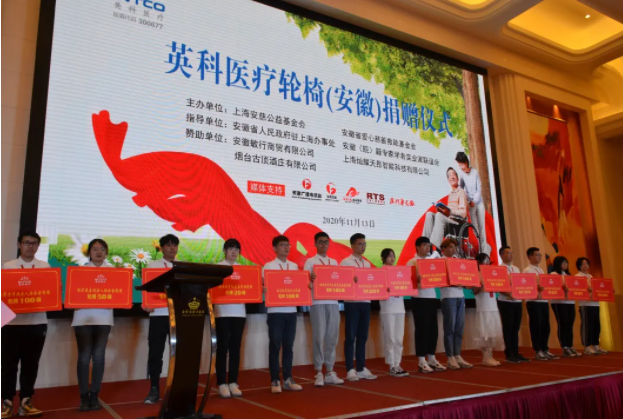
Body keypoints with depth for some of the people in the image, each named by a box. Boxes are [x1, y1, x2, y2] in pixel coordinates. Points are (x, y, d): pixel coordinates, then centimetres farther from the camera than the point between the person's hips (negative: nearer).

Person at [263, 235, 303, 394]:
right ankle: (275, 381, 10)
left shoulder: (294, 266, 13)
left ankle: (288, 379, 17)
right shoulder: (268, 266, -1)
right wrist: (265, 289, -26)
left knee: (288, 346, 9)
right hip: (275, 311, -4)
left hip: (291, 310, 4)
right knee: (275, 346, 1)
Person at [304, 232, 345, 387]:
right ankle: (318, 373, 5)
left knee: (332, 337, 7)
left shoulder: (334, 262, 18)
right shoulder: (310, 262, 3)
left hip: (333, 302, 5)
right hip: (317, 303, -5)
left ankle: (330, 372, 16)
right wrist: (310, 279, -27)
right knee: (319, 337, -4)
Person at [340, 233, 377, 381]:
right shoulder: (345, 262, -3)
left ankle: (361, 369, 18)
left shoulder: (367, 264, 16)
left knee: (362, 336, 10)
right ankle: (350, 370, 6)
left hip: (366, 302, 6)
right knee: (350, 336, 0)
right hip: (352, 302, -6)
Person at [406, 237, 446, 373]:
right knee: (422, 329, -3)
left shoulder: (433, 260, 15)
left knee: (433, 329, 9)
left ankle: (432, 359, 19)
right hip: (420, 298, -6)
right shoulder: (412, 262, -2)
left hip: (432, 297, 6)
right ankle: (421, 361, 4)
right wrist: (417, 280, -28)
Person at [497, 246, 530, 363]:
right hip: (505, 302, -7)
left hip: (517, 301, 7)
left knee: (516, 328, 10)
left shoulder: (516, 269, 16)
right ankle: (509, 354, 6)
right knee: (508, 327, -1)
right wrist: (508, 294, -26)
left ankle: (516, 353, 17)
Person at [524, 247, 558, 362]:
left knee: (545, 326, 9)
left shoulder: (541, 270, 19)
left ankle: (545, 349, 17)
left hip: (544, 301, 8)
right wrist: (537, 288, -31)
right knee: (536, 326, -4)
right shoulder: (527, 270, -6)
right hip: (533, 301, -8)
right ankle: (538, 351, 3)